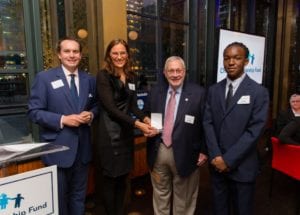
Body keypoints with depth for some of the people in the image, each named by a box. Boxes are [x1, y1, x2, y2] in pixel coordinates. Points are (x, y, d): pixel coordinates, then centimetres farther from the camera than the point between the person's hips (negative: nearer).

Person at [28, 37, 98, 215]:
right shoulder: (44, 78, -6)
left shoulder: (90, 80, 6)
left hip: (82, 148, 4)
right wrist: (63, 120, -20)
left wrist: (91, 115, -8)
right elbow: (34, 112, -9)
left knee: (79, 196, 20)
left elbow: (95, 105, 15)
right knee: (58, 198, 14)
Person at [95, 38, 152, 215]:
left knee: (123, 178, 17)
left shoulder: (132, 76, 9)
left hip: (127, 133, 6)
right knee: (110, 180, 8)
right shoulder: (103, 76, -9)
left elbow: (133, 105, 7)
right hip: (110, 134, -5)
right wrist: (137, 124, -23)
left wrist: (145, 118, -13)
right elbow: (111, 108, -17)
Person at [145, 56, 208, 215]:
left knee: (183, 197, 18)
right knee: (160, 193, 21)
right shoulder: (155, 91, 4)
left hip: (184, 153, -3)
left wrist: (204, 151, -5)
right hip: (158, 151, 3)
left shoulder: (198, 93, -8)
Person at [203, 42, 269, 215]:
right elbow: (208, 123, 0)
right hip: (217, 163, 3)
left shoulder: (259, 92, -8)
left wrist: (228, 159, -16)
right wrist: (216, 156, -10)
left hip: (242, 166, -3)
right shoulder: (214, 90, 4)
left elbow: (254, 131, -14)